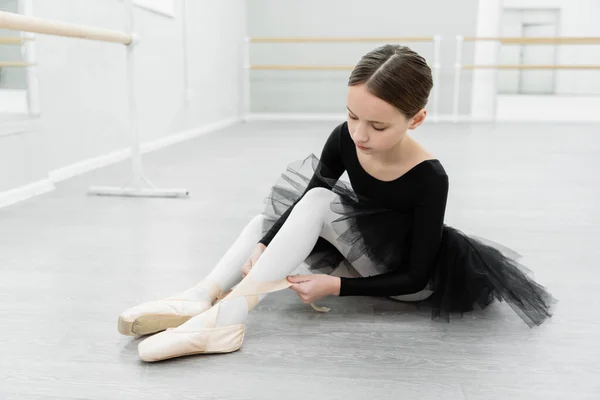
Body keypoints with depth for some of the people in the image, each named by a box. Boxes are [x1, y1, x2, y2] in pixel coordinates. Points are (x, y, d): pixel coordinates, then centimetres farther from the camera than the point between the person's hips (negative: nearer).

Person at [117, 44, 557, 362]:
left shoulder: (429, 178, -30)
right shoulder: (345, 138, -17)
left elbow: (415, 275, -24)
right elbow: (304, 198, -8)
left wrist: (337, 285, -31)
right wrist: (263, 247, -23)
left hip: (402, 277, -6)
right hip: (359, 251, 6)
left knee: (317, 202, -28)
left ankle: (229, 314, -39)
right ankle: (202, 297, -21)